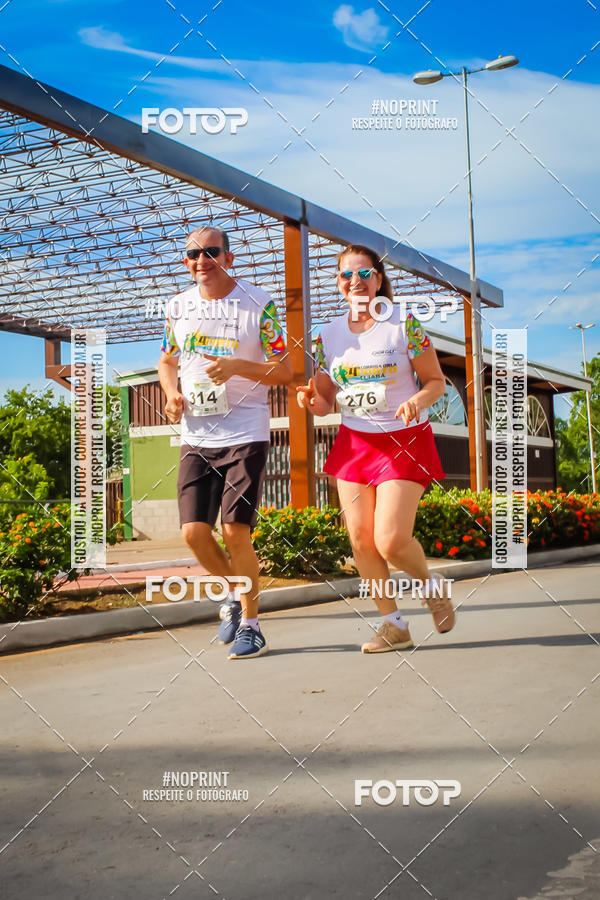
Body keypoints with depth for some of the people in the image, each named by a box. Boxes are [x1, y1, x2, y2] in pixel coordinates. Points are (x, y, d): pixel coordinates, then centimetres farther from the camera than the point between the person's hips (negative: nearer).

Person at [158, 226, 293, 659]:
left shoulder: (259, 303, -4)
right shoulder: (179, 306, 9)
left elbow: (284, 370, -4)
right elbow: (167, 360, 23)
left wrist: (236, 366, -20)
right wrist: (172, 394, 1)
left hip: (245, 435, -4)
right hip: (196, 437, 4)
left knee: (236, 531, -9)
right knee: (194, 531, -2)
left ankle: (250, 623, 10)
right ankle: (236, 595, 26)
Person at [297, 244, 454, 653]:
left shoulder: (404, 324, -7)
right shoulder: (329, 334, 5)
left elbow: (436, 381, -4)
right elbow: (326, 401, 11)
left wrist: (418, 400, -25)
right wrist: (310, 400, -12)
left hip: (404, 441, -4)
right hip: (354, 442, 5)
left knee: (390, 540, -14)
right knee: (360, 540, -1)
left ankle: (431, 584, 20)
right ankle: (395, 625, 16)